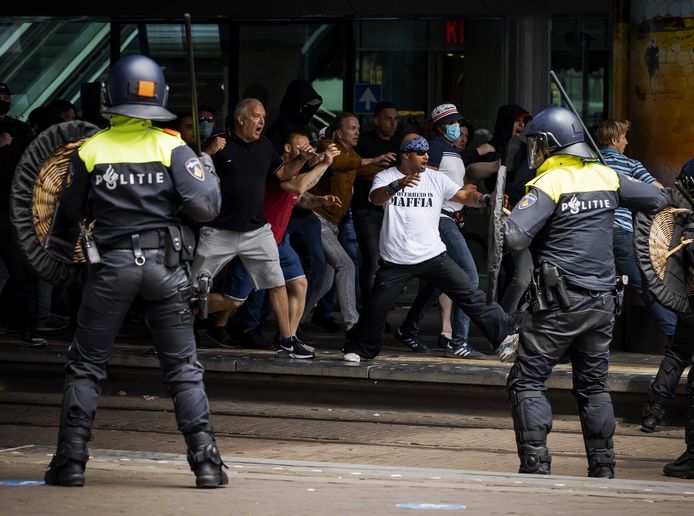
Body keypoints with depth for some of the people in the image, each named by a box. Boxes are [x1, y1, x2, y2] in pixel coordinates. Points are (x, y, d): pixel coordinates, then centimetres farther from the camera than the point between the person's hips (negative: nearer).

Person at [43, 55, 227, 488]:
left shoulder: (90, 151, -1)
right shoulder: (172, 148, -4)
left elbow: (73, 211, 8)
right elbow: (204, 206, -10)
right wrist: (208, 173, 9)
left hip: (111, 265, 0)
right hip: (165, 265, 0)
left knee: (86, 365, 10)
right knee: (184, 369, 6)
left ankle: (71, 460, 5)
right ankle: (206, 461, -2)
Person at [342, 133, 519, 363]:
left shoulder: (436, 179, 5)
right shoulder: (385, 177, -2)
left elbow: (465, 196, 0)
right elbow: (376, 198, -23)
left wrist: (484, 199, -23)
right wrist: (397, 185, -43)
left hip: (433, 255, 1)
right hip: (395, 261, -1)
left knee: (470, 295, -6)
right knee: (376, 307, 3)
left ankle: (505, 334, -4)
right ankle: (359, 349, 25)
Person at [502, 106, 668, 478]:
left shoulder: (550, 183, -12)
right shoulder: (606, 177, 7)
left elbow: (513, 237, -23)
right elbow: (656, 200, 20)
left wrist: (501, 221, -2)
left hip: (560, 304, -6)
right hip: (603, 301, 6)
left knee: (527, 381, 0)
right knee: (593, 385, 16)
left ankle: (535, 464, -8)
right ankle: (602, 467, 15)